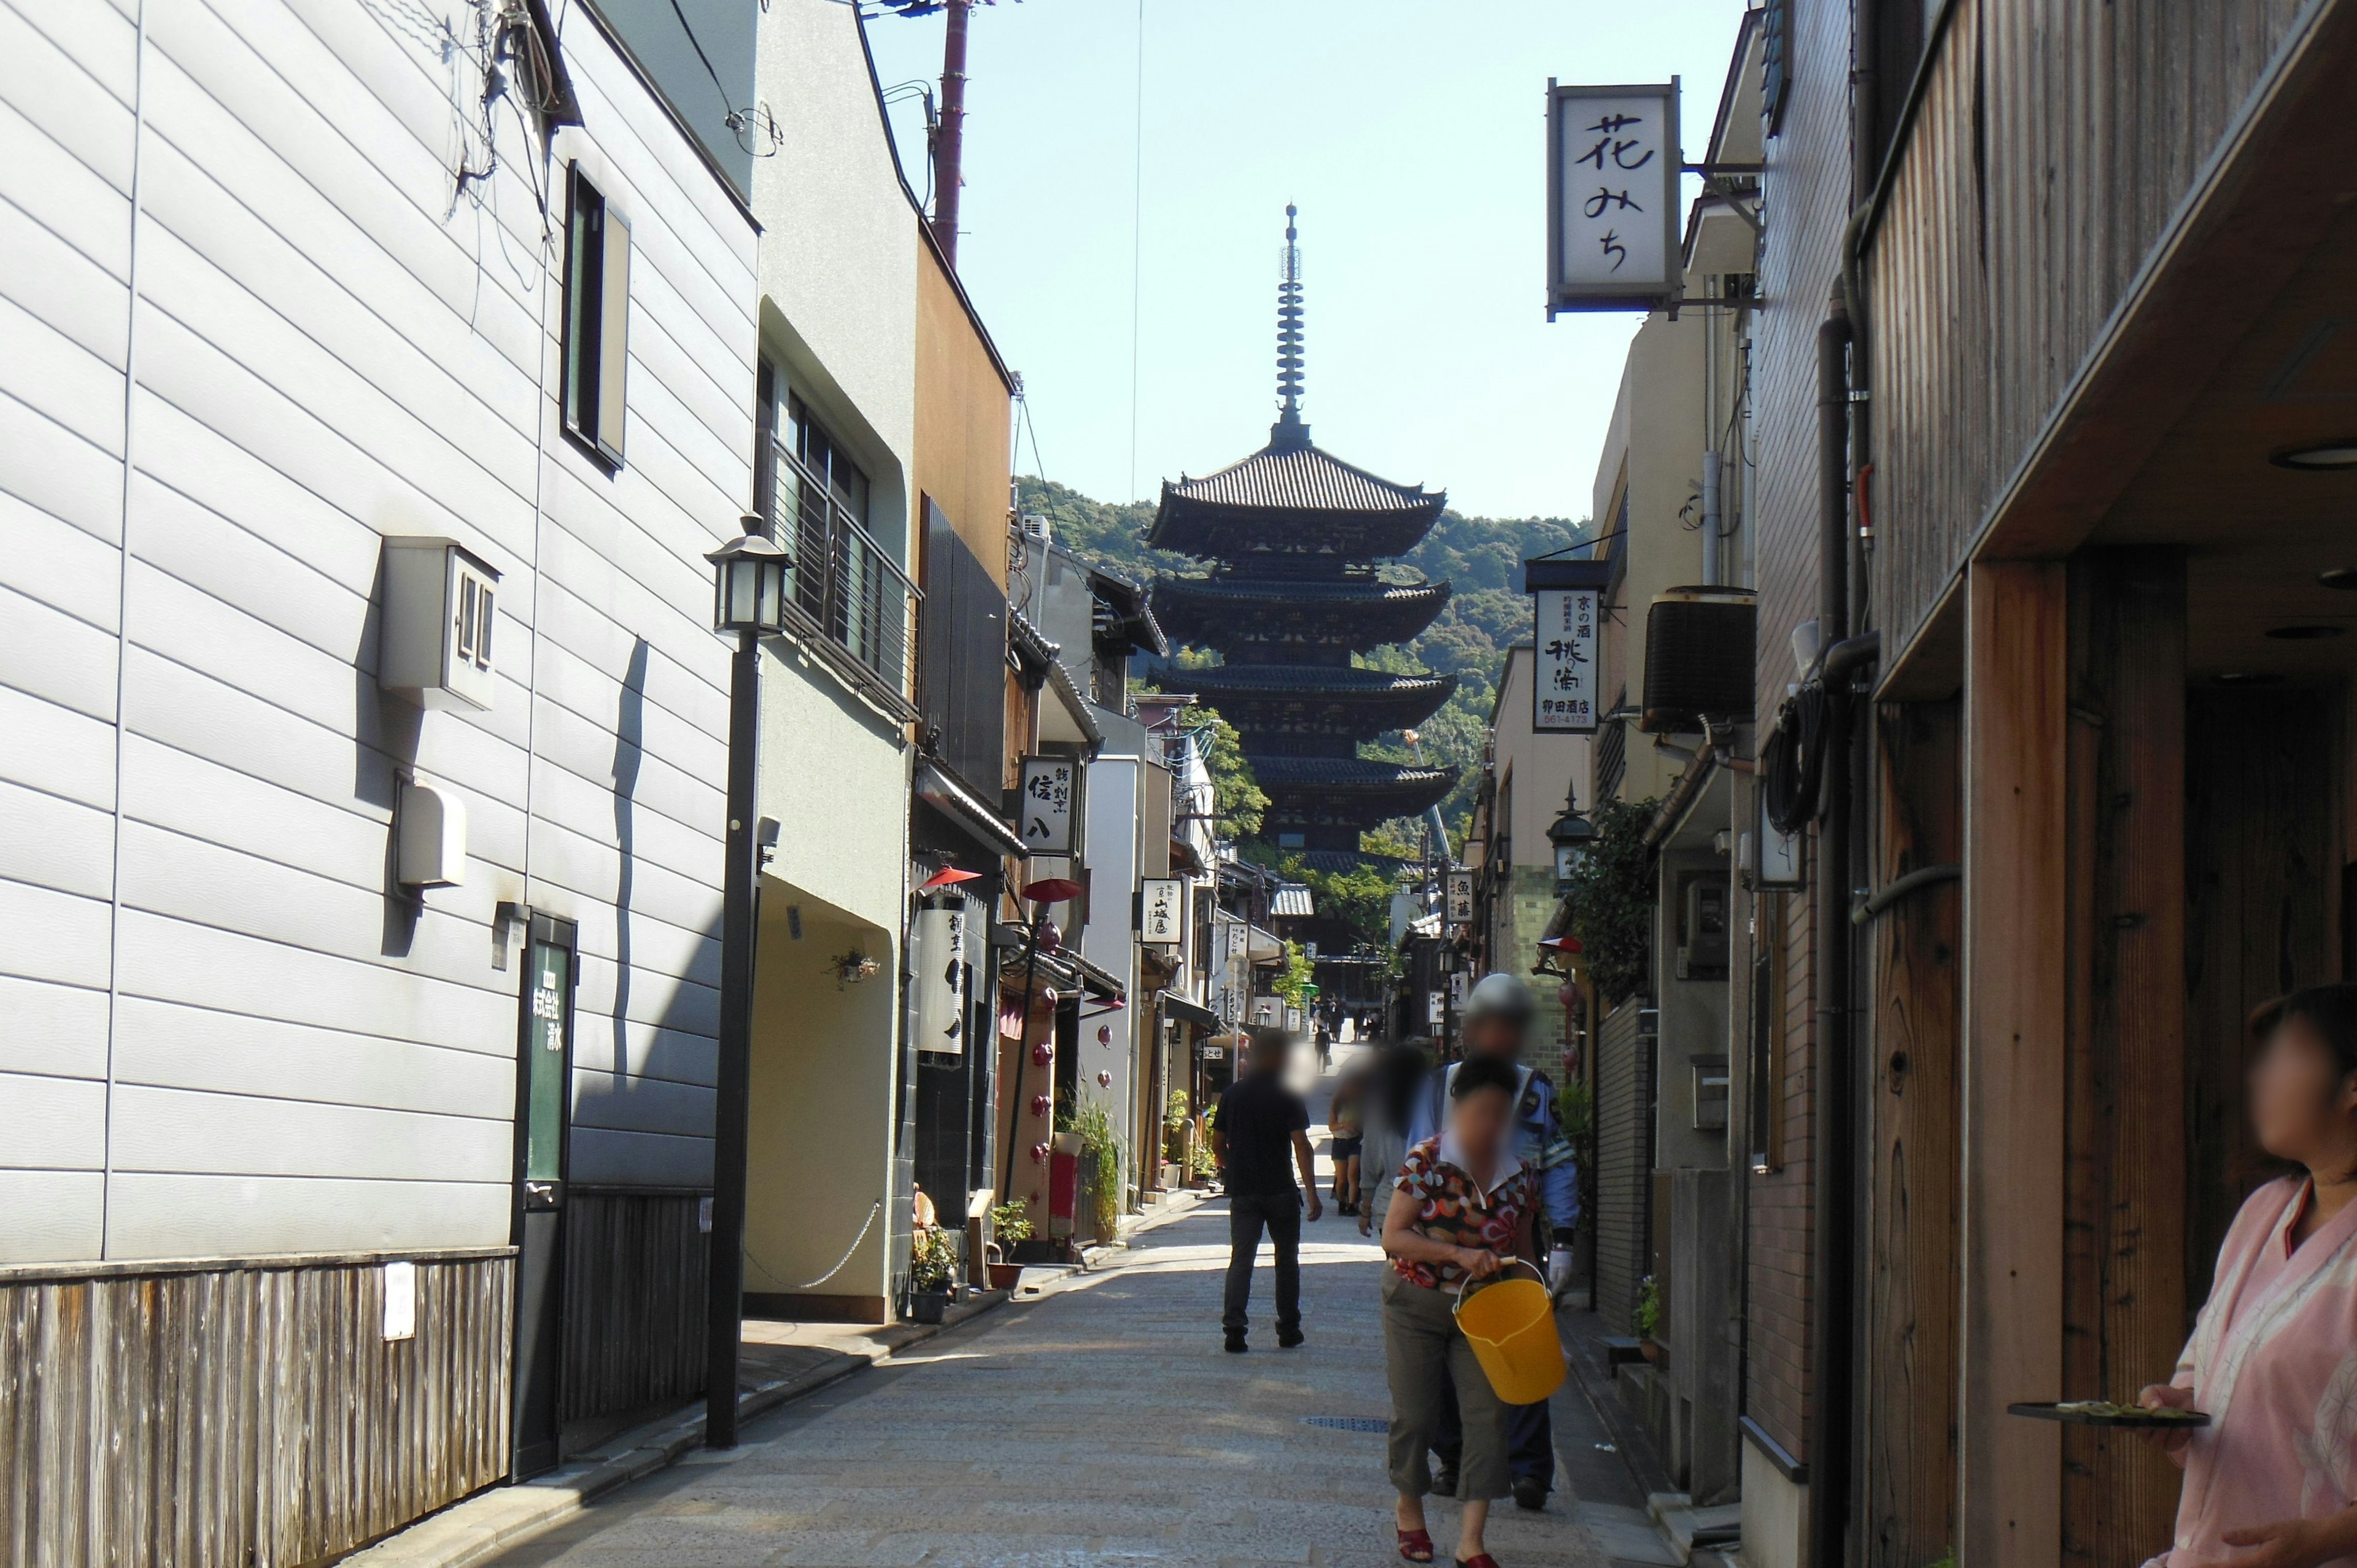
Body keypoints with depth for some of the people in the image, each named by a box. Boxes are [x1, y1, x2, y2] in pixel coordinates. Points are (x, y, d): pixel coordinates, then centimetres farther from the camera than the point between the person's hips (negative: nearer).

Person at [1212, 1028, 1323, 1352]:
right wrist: (1312, 1192, -13)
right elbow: (1301, 1146, -13)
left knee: (1241, 1258, -1)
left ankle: (1234, 1327, -16)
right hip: (1281, 1190, -2)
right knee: (1286, 1258, 12)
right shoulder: (1288, 1095, -7)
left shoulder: (1233, 1094, 4)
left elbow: (1217, 1144, 10)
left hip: (1242, 1191, 2)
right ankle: (1288, 1329, 17)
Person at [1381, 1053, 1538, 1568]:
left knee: (1487, 1413, -7)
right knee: (1415, 1414, 6)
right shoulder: (1427, 1161, -14)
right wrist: (1459, 1255, -25)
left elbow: (1523, 1250, 12)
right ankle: (1409, 1511, 31)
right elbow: (1392, 1237, -16)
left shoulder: (1520, 1174, 0)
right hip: (1418, 1304, -3)